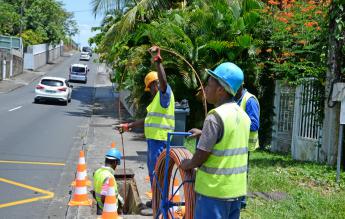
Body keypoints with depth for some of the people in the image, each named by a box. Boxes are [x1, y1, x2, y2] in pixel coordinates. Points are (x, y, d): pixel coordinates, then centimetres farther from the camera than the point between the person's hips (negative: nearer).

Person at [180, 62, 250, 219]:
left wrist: (187, 165, 2)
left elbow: (201, 156, -17)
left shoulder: (215, 117, -19)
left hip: (214, 189, -7)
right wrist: (204, 133, 30)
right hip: (237, 189, 8)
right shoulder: (243, 115, 5)